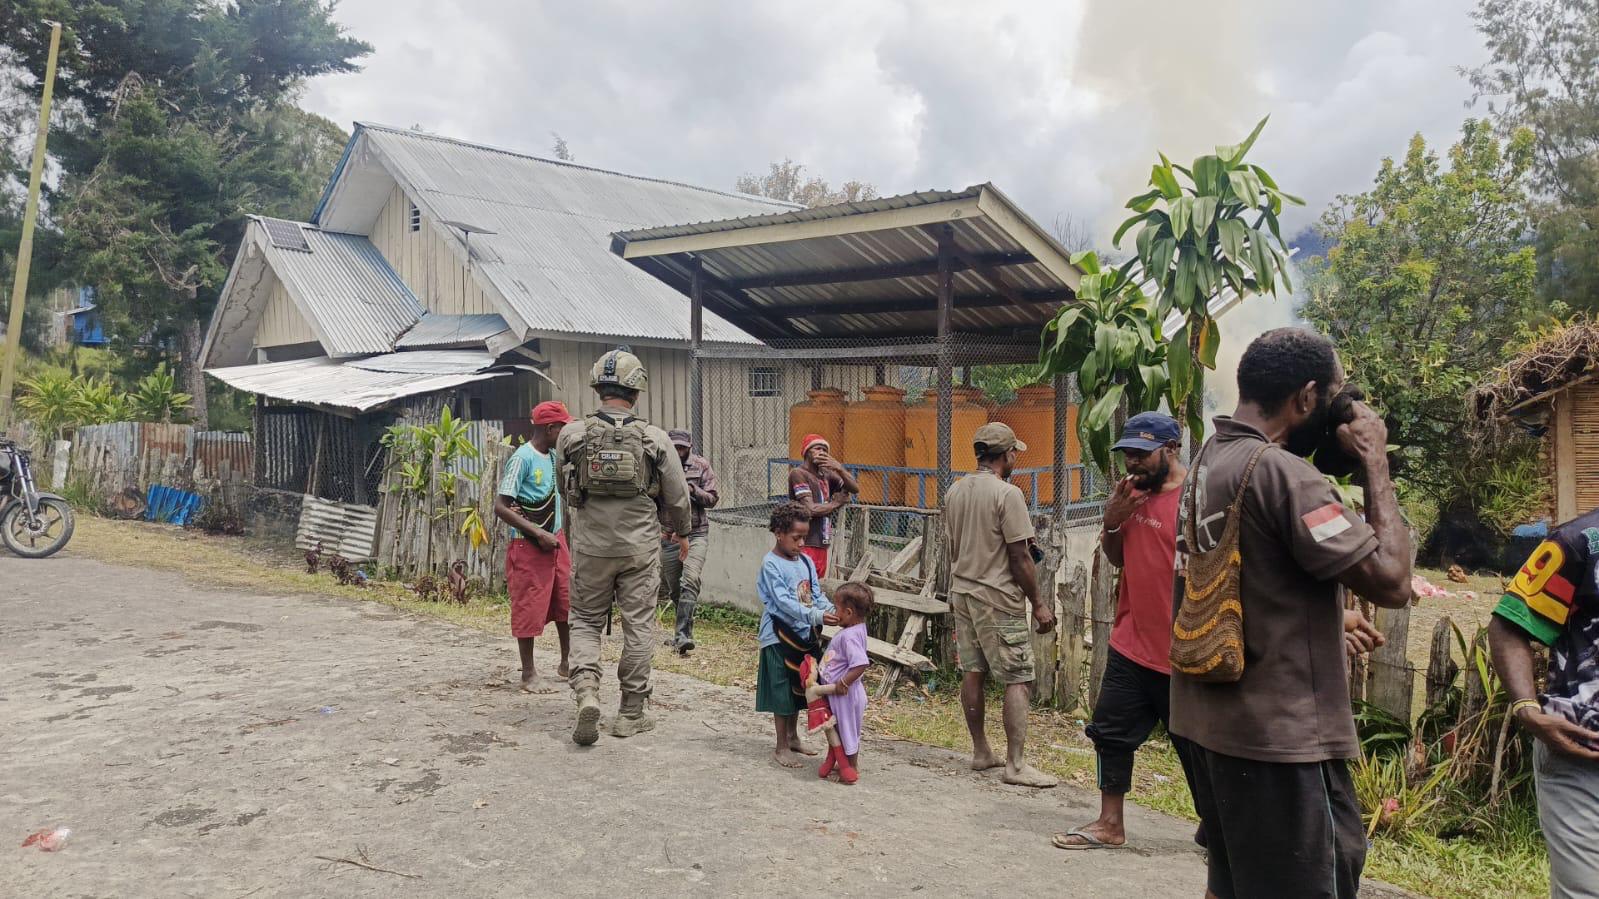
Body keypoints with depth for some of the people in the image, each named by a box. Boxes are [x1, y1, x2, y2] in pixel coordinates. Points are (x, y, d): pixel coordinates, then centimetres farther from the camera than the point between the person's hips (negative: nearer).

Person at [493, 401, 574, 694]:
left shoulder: (554, 456, 7)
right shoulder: (522, 458, -16)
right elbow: (500, 507, -19)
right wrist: (539, 533, -20)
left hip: (556, 540, 7)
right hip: (529, 546, -7)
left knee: (566, 603, 11)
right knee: (530, 609, 0)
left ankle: (566, 664, 25)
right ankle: (529, 674, 11)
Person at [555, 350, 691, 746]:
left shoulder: (572, 435, -6)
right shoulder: (655, 438, -9)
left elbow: (565, 490, 10)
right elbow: (678, 498, -1)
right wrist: (681, 527, 21)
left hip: (590, 546, 1)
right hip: (640, 548, -1)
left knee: (585, 621, 16)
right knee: (638, 627, 10)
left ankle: (586, 691, -5)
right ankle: (631, 714, 18)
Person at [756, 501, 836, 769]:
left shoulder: (806, 561, 6)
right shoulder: (771, 564, -16)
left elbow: (817, 595, 6)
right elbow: (784, 602, -25)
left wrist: (832, 611, -14)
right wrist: (816, 616, -33)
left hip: (804, 635, 7)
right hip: (780, 636, -7)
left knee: (798, 690, 19)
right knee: (783, 694, 1)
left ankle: (793, 738, 35)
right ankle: (781, 748, 13)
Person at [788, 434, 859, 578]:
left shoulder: (826, 474, 13)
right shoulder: (798, 474, -9)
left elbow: (855, 489, 8)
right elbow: (810, 509, -17)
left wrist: (839, 469, -7)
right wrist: (836, 503, -2)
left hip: (822, 545, 8)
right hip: (805, 545, -8)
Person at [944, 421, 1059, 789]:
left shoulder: (954, 491, 8)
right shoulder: (1007, 493, -15)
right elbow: (1019, 557, -16)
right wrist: (1038, 603, -8)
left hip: (962, 593, 8)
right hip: (999, 599, -8)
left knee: (972, 673, 12)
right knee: (1018, 680, -2)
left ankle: (981, 752, 21)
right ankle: (1015, 764, -2)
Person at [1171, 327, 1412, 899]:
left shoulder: (1205, 466, 9)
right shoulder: (1280, 470, -19)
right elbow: (1391, 582, -18)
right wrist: (1374, 463, -10)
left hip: (1206, 721, 9)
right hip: (1278, 736, -9)